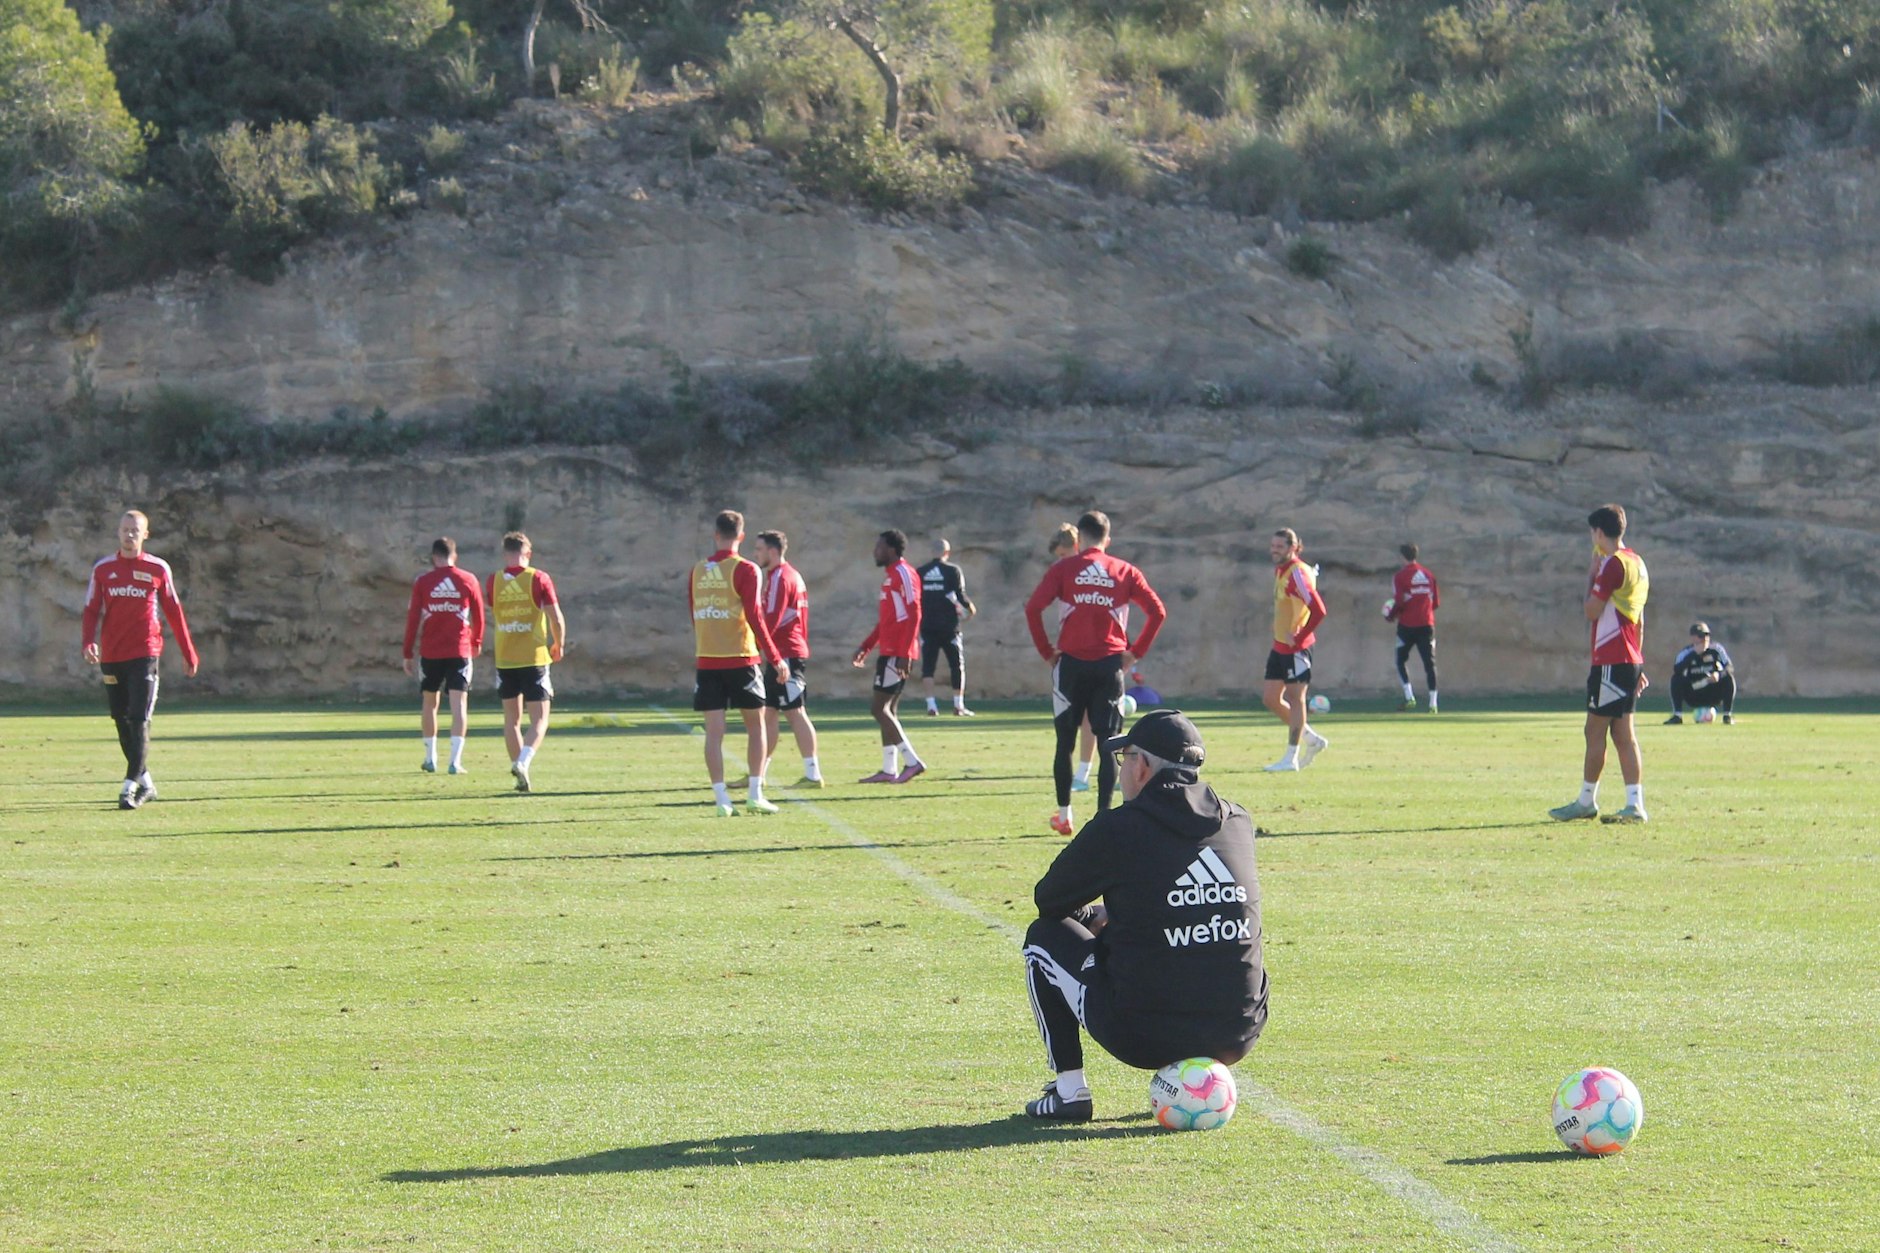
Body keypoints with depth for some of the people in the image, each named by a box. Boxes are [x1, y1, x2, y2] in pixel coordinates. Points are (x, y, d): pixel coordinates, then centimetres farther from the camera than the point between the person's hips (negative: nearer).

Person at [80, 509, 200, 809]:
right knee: (121, 720, 7)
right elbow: (91, 610, 7)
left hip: (145, 654, -3)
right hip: (111, 657, 3)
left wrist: (189, 654, 9)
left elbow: (174, 612, 8)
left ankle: (131, 786, -16)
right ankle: (146, 782, 19)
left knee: (139, 720, -13)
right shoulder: (103, 569, 9)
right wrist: (88, 643, -11)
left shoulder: (158, 568, 4)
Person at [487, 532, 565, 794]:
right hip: (534, 658, -3)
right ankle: (523, 761, -22)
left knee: (512, 718, 14)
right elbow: (556, 618, -6)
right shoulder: (539, 579, -6)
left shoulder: (494, 581, 1)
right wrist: (559, 645, 10)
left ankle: (519, 767, 13)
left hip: (504, 660, 3)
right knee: (539, 719, 0)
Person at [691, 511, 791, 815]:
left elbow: (694, 618, 13)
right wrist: (774, 657, -7)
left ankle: (722, 799, -2)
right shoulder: (745, 570, -7)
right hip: (741, 659, -3)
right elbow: (754, 616, -12)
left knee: (714, 730, 2)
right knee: (755, 725, 9)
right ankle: (754, 795, 5)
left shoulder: (697, 571, 8)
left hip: (706, 662, 3)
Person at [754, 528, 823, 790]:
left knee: (795, 712, -8)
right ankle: (759, 774, 15)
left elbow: (771, 620, -20)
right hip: (794, 652, 10)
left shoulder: (780, 577, -13)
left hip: (786, 655, -10)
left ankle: (812, 774, -7)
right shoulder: (791, 575, 19)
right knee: (768, 711, 11)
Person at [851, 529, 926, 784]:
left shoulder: (904, 574, -12)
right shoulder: (890, 576, 18)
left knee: (878, 707, -11)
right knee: (887, 710, 10)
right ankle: (889, 769, 12)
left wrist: (904, 654, -24)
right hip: (889, 653, 10)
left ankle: (912, 761, -12)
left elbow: (913, 615, -19)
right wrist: (866, 646, 23)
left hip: (897, 655, -10)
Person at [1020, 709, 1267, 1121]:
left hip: (1145, 1039, -5)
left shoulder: (1117, 828, -7)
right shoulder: (1238, 823, 7)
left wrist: (1094, 916, 32)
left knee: (1045, 937, 19)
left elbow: (1048, 901, 10)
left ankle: (1069, 1092, 16)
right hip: (1237, 1038, 5)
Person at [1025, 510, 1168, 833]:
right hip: (1110, 664, 1)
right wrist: (1136, 652, 4)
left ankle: (1063, 815, 15)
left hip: (1071, 662, 0)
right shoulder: (1125, 571, 6)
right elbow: (1158, 611, 1)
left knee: (1065, 742, 11)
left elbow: (1033, 608, -8)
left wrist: (1046, 650, 0)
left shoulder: (1063, 569, 1)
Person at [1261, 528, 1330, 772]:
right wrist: (1282, 635, 15)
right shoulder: (1280, 570, 10)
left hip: (1295, 648, -10)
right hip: (1279, 645, 10)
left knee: (1294, 698, -1)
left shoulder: (1297, 573, -17)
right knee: (1271, 698, 10)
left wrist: (1298, 639, -18)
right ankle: (1312, 739, 24)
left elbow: (1318, 611, -24)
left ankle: (1291, 758, 5)